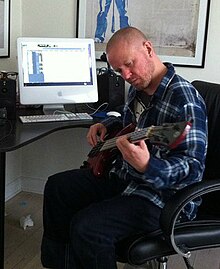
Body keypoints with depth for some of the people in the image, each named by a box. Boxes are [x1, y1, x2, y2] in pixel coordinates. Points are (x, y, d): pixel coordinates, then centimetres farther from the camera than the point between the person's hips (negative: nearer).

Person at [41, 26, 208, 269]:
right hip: (122, 176, 10)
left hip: (164, 194, -9)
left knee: (86, 227, -28)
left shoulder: (184, 99, -23)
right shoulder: (137, 88, 5)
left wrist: (147, 166, -43)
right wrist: (106, 126, 7)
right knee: (57, 186, 10)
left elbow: (193, 167, -27)